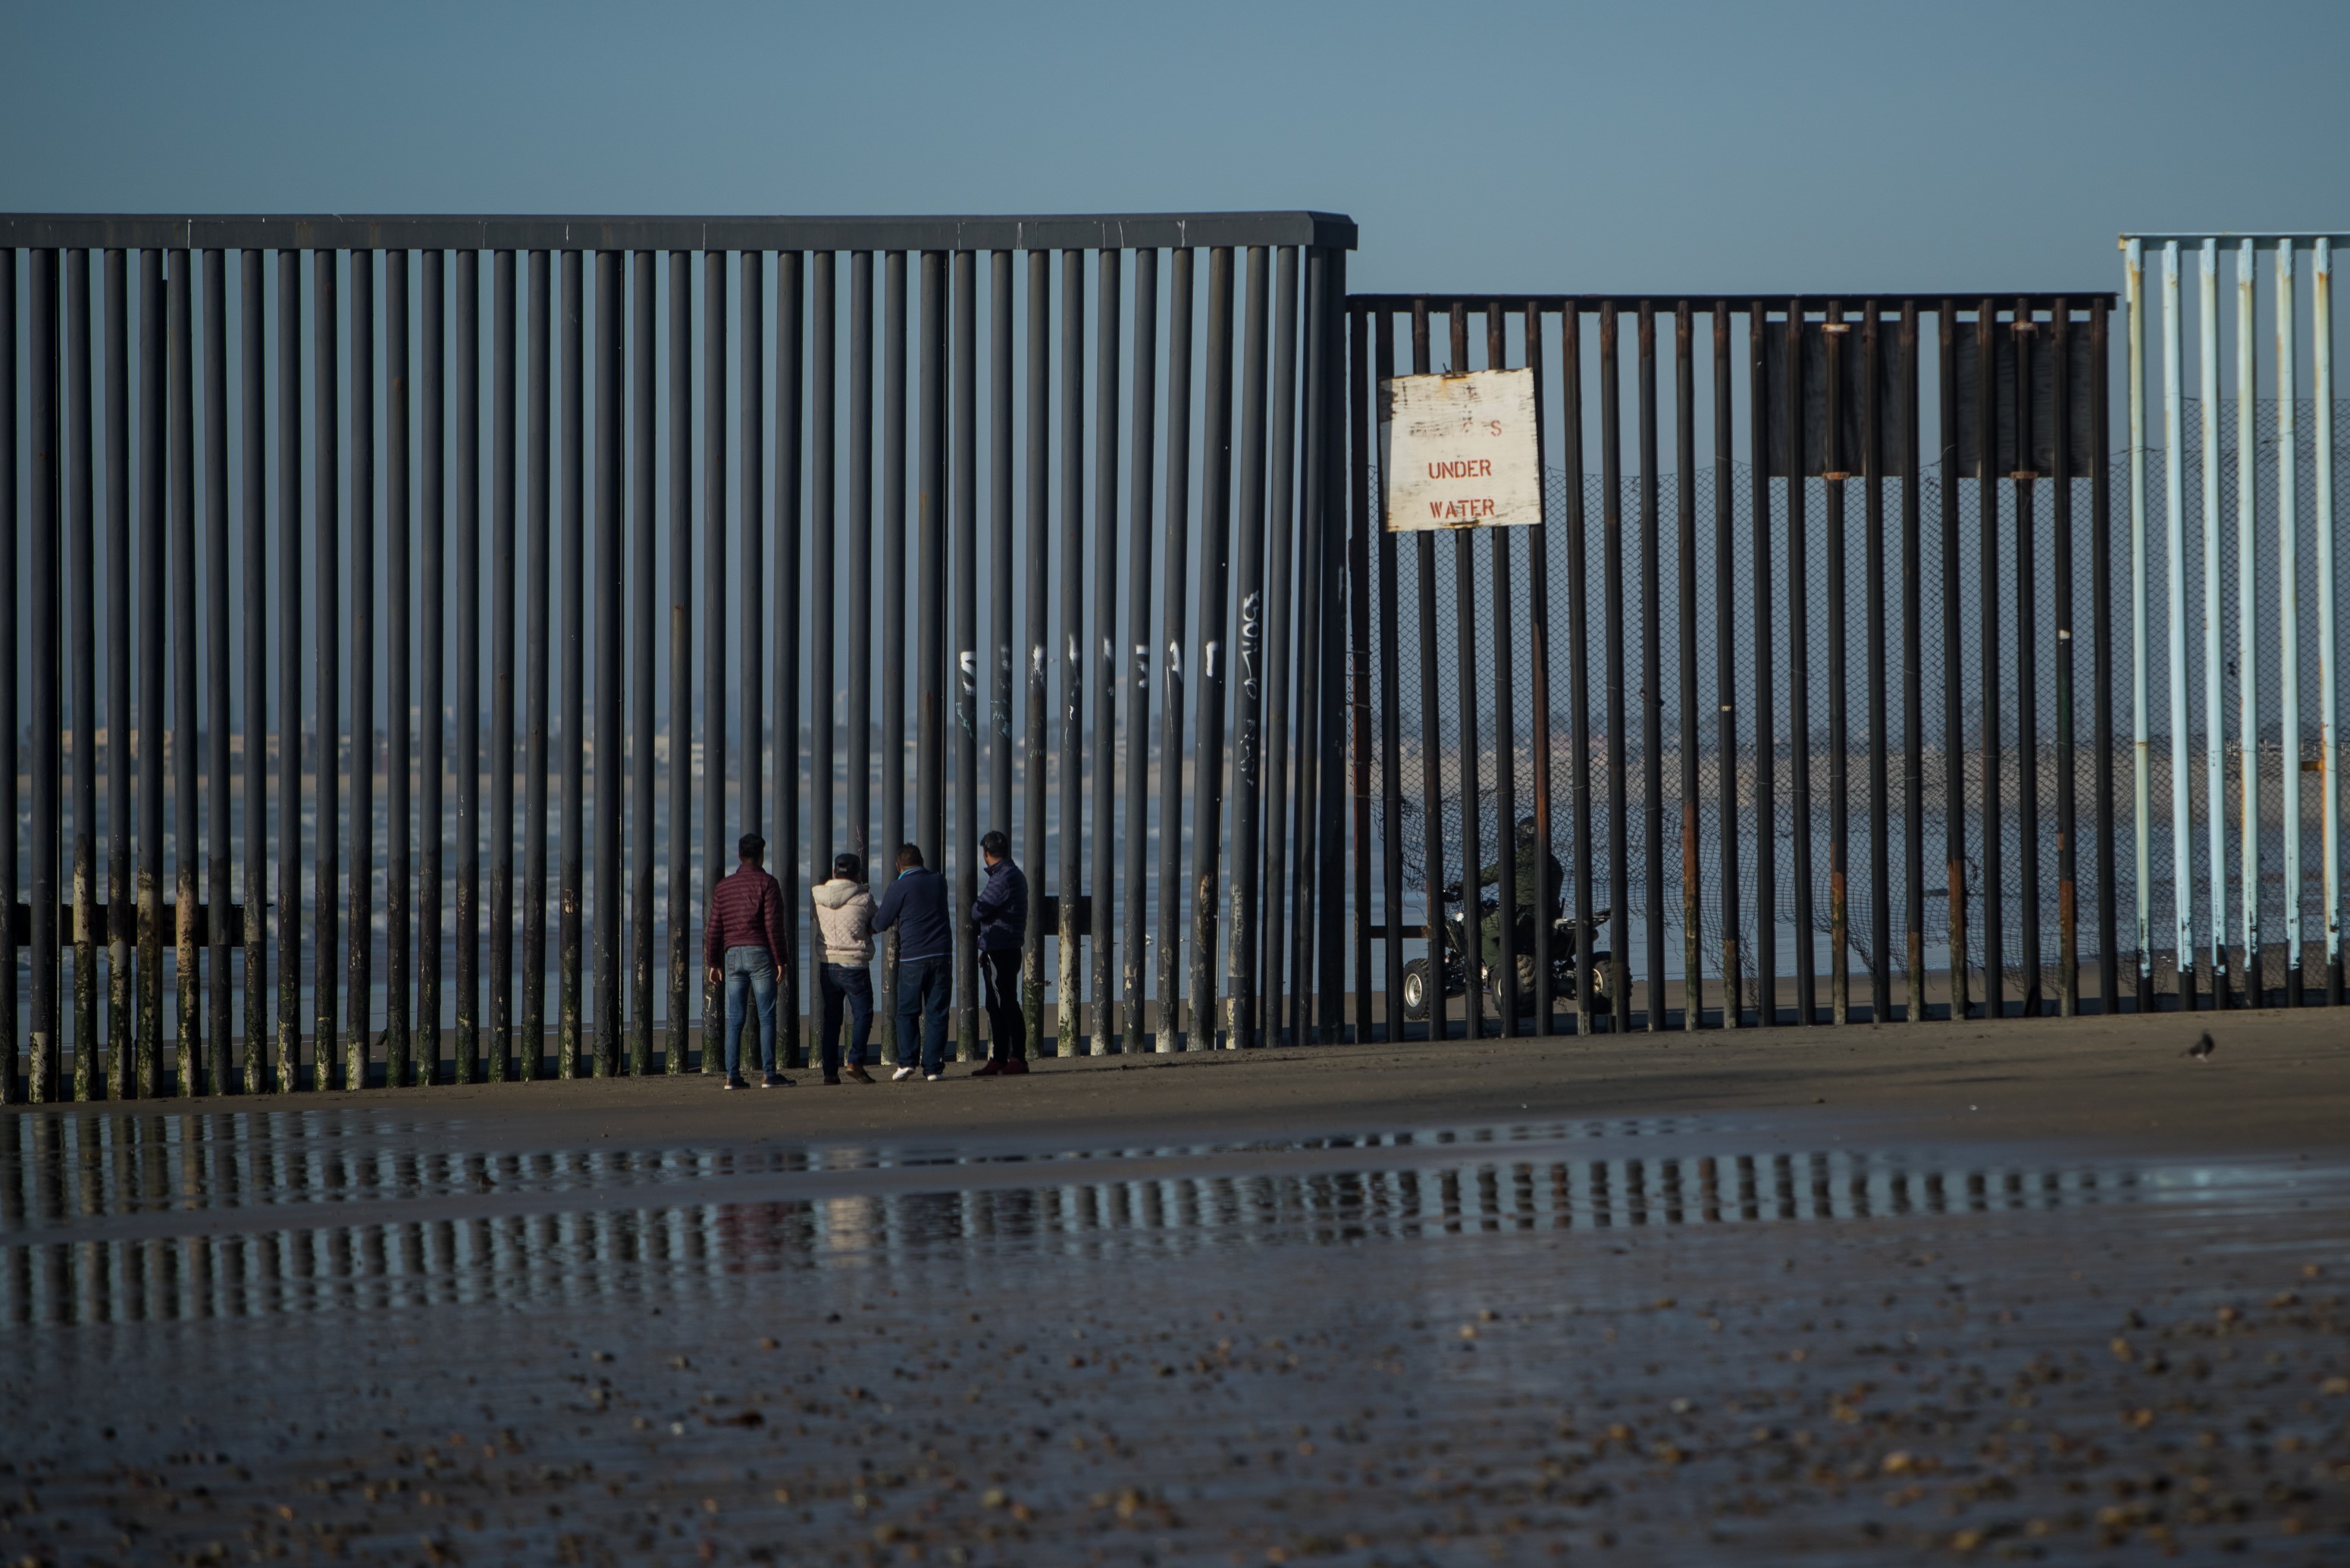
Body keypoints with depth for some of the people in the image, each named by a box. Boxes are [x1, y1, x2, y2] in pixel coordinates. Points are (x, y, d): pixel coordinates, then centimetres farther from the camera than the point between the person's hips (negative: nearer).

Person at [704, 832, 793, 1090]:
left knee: (734, 1019, 5)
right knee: (767, 1016, -2)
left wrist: (714, 963, 15)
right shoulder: (766, 883, -3)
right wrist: (780, 960, -6)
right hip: (760, 953, -4)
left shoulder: (722, 887, 12)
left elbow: (714, 929, 11)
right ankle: (768, 1074, -6)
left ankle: (732, 1076, 0)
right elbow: (774, 925, -10)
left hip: (732, 955, 4)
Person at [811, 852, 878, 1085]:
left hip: (826, 965, 4)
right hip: (854, 965, -4)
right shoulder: (863, 897, -7)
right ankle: (855, 1061, -10)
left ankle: (830, 1071, 9)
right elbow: (874, 925, 5)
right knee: (862, 1013, 5)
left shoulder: (818, 895, 0)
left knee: (830, 1018, 11)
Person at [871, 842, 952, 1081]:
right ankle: (933, 1068, 1)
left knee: (907, 1012, 8)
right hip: (942, 954, 3)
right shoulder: (939, 882, 8)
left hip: (913, 957, -3)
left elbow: (881, 924, 0)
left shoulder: (900, 888, -6)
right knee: (936, 1014, 4)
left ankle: (906, 1061, -5)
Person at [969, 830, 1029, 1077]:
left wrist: (973, 905, 5)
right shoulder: (1014, 875, 17)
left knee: (1006, 1004, -8)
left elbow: (978, 911, -16)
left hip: (999, 952, -10)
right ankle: (999, 1059, 16)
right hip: (1008, 949, 10)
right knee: (997, 1006, 13)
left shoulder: (1003, 878, -16)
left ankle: (1018, 1058, -7)